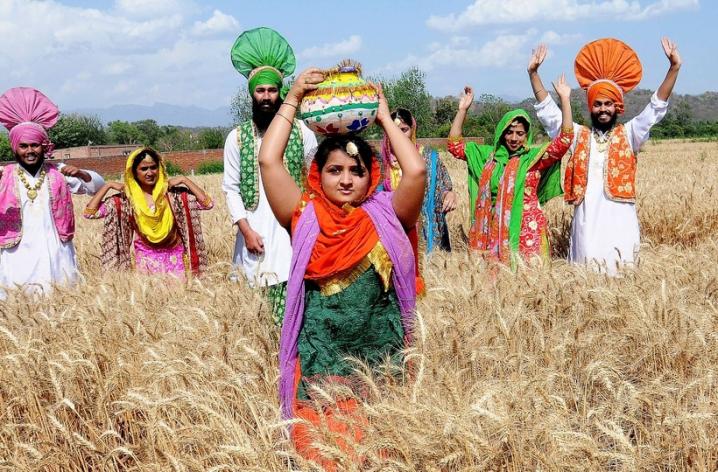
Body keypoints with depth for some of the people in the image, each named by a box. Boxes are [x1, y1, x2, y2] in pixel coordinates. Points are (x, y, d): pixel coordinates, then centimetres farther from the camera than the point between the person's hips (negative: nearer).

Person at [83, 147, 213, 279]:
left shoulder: (174, 194, -1)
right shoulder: (125, 200, 0)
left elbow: (207, 203, -7)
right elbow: (90, 212, -4)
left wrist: (184, 180, -8)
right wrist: (108, 186, -6)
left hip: (175, 260, 0)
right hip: (145, 262, 0)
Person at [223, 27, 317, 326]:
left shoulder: (301, 133, 4)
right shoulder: (237, 138, 5)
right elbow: (231, 188, 4)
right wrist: (246, 230, -6)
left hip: (293, 230, -1)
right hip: (255, 233, 1)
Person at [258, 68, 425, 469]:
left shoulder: (386, 216, 5)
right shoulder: (305, 218, 4)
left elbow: (417, 171, -9)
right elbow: (269, 161, -3)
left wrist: (384, 117, 3)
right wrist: (294, 99, 1)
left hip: (381, 358, 1)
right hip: (320, 361, 0)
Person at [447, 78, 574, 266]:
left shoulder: (535, 156, 0)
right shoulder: (488, 155, 11)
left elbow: (565, 139, -10)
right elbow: (454, 145, 12)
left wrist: (565, 99, -14)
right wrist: (462, 109, 5)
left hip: (526, 230, -3)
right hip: (493, 230, 3)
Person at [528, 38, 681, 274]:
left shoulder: (628, 135, 8)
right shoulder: (578, 135, 12)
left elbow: (656, 108, 1)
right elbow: (548, 111, 9)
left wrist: (674, 68, -8)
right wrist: (533, 73, 1)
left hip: (621, 225, -1)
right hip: (586, 225, 1)